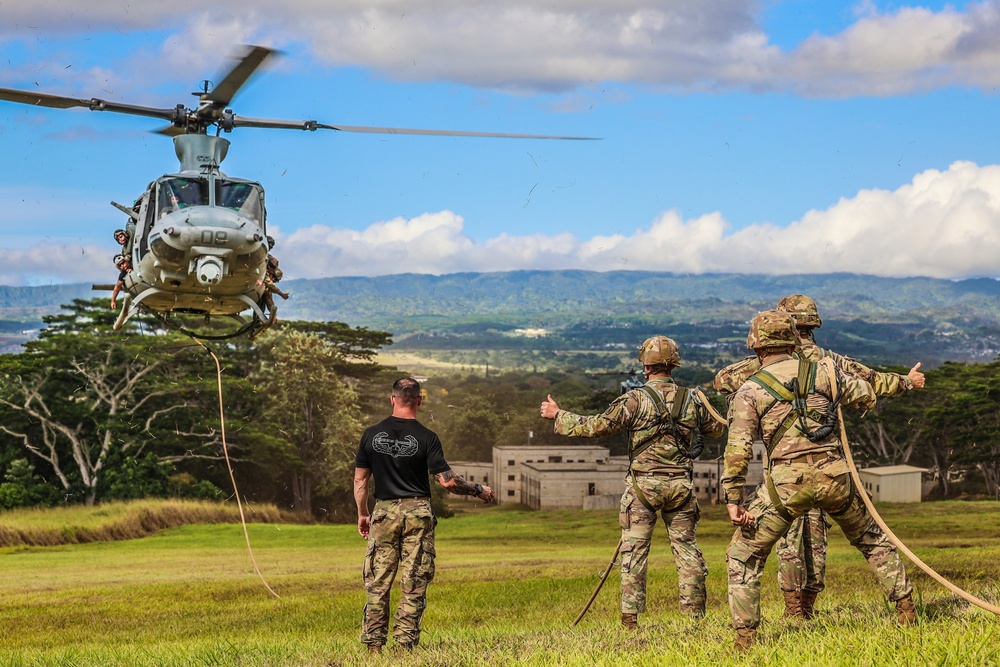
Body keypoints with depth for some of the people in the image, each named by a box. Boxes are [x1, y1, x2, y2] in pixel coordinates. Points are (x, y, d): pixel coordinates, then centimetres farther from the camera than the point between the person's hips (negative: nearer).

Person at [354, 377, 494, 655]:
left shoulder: (372, 434, 2)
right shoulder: (426, 437, -6)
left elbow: (360, 479, 7)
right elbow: (447, 481, -10)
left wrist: (362, 514, 19)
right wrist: (479, 491, 5)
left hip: (384, 512, 2)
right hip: (417, 513, -2)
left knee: (378, 582, 6)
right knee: (414, 584, 2)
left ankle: (374, 644, 5)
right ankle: (407, 643, 0)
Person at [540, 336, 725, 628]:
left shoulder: (635, 399, -9)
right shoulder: (693, 398, 3)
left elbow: (595, 426, -8)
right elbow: (716, 428, 19)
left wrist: (558, 416, 4)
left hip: (644, 484, -3)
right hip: (680, 483, 3)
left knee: (634, 550, 1)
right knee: (686, 547, 10)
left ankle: (630, 617, -3)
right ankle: (695, 613, 10)